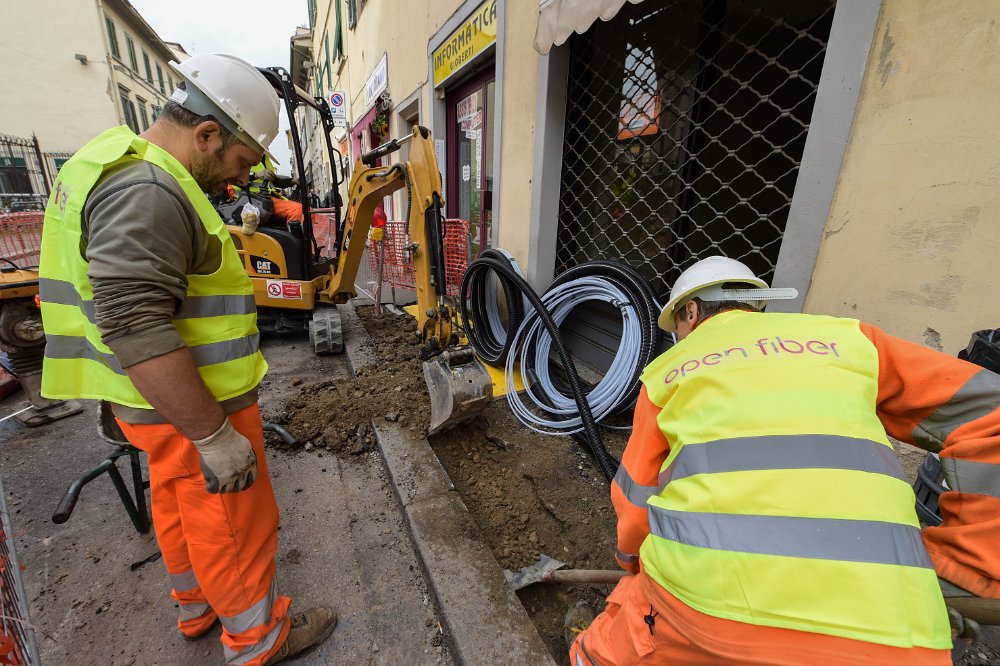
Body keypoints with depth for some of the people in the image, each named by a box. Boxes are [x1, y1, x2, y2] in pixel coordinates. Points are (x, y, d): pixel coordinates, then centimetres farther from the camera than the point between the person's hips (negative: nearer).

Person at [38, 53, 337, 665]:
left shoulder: (122, 162, 13)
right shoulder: (146, 192, -24)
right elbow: (134, 328, -30)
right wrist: (214, 434, -26)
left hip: (160, 402, 10)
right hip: (188, 407, -10)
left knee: (181, 509, 25)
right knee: (235, 526, 8)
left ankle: (197, 608, 49)